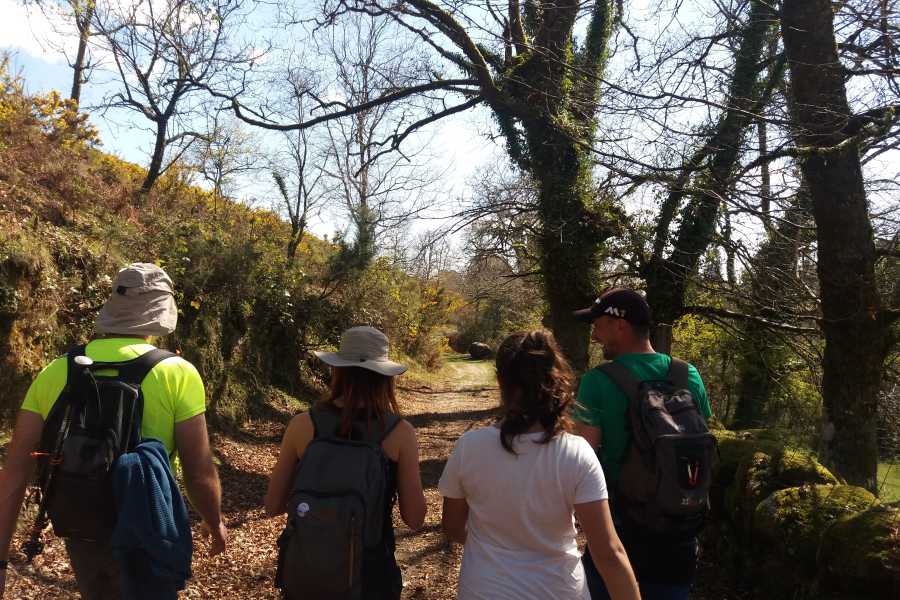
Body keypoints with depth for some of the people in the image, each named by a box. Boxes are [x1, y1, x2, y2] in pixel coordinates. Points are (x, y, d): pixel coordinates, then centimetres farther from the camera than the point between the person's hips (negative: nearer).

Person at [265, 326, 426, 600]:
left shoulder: (302, 425, -10)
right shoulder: (400, 432, -14)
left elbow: (272, 506, -2)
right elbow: (414, 519, -8)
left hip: (304, 574, 1)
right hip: (368, 577, -1)